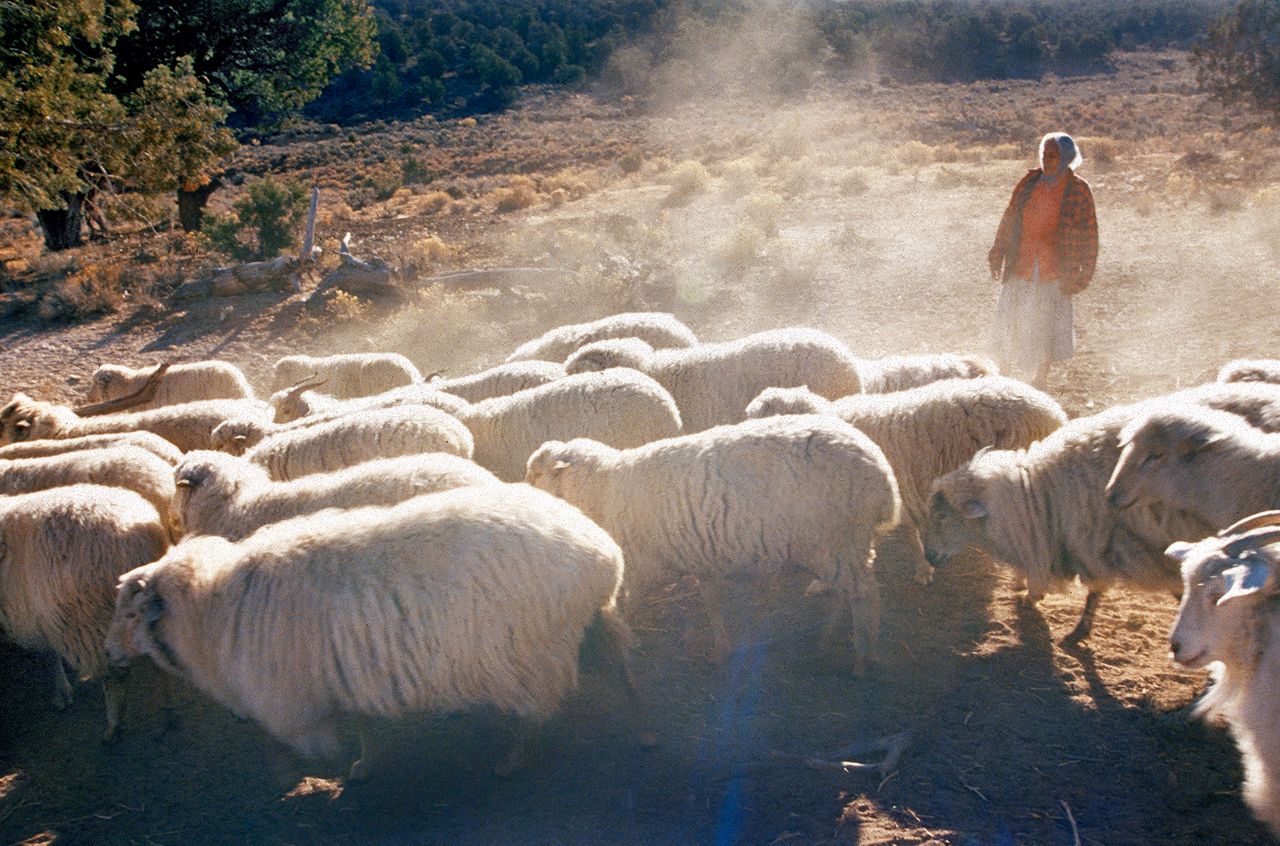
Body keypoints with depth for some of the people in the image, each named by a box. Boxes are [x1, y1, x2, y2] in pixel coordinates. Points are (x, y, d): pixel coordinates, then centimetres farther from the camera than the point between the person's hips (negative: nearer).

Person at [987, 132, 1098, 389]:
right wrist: (998, 256, 8)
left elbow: (1088, 235, 0)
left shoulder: (1078, 191, -4)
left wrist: (1078, 275, -3)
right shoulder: (1029, 182, 4)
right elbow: (1008, 220, 11)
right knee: (1009, 320, 2)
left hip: (1054, 271, -2)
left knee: (1047, 325, 7)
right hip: (1020, 267, 2)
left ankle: (1041, 380, 22)